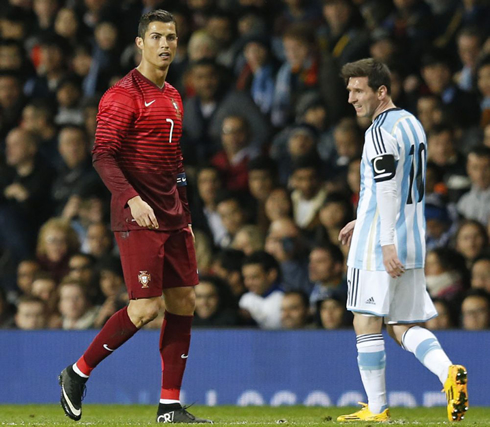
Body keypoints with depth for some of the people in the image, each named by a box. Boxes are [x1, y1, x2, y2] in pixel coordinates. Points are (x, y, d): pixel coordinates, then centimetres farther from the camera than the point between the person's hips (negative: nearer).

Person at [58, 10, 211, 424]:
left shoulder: (173, 97, 17)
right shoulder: (123, 95, -8)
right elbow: (103, 155, -15)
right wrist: (132, 199, -26)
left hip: (173, 218, 8)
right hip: (138, 218, -8)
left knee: (184, 303, 2)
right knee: (146, 307, -12)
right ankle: (78, 372, 7)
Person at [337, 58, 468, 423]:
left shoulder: (381, 132, -13)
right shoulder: (412, 124, 16)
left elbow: (388, 189, -21)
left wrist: (387, 242, -24)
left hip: (377, 246, -9)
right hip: (413, 245, 9)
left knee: (367, 324, 0)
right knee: (403, 326, 11)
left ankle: (376, 409, 3)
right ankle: (449, 373, -11)